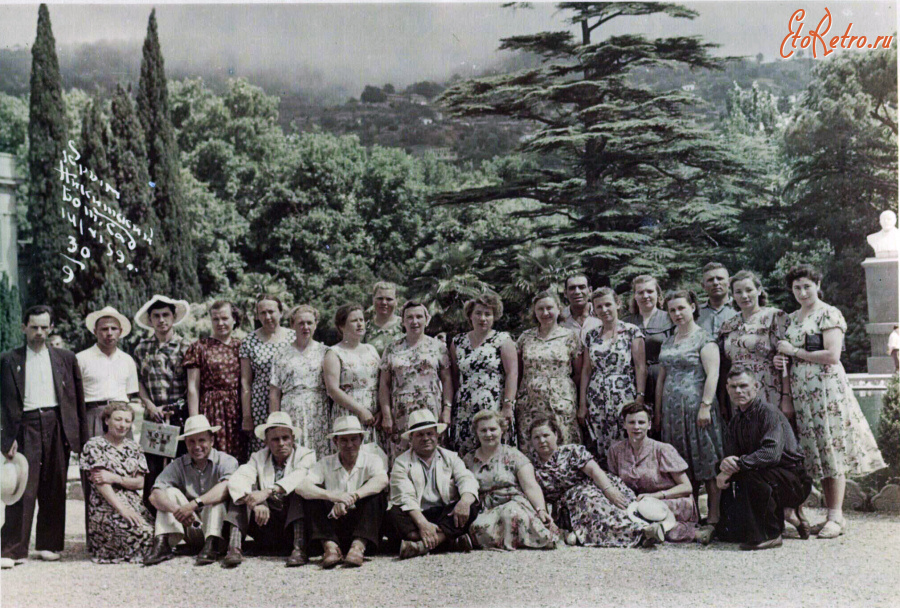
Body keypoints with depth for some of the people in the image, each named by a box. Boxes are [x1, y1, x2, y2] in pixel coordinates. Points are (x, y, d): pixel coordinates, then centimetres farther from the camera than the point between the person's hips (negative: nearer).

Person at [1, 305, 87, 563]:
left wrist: (81, 436, 4)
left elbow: (77, 399, 10)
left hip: (57, 426, 2)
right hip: (26, 427, -2)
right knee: (23, 488, -6)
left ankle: (49, 544, 16)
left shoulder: (65, 358, 11)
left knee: (54, 489, 6)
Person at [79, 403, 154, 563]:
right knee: (142, 532, -30)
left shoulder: (133, 447, 17)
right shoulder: (95, 445, 1)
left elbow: (140, 483, 9)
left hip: (135, 504, 6)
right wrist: (122, 509, -21)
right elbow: (100, 483, -9)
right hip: (107, 506, -5)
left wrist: (115, 478, -11)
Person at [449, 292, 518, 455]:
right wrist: (451, 410, 9)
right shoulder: (458, 342, 13)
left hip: (494, 411, -3)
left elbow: (512, 374, -5)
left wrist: (507, 406, -13)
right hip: (464, 411, 3)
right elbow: (455, 377, 15)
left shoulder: (503, 340, 2)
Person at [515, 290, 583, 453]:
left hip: (561, 407, -2)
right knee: (529, 453, -2)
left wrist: (582, 406, -1)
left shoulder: (570, 336, 5)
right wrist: (511, 401, 8)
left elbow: (579, 373, 5)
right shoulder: (525, 337, 12)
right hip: (529, 406, 2)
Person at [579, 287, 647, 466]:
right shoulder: (592, 335, 12)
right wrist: (582, 403, 8)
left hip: (625, 397, -4)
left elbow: (641, 367, -4)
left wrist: (640, 398, -13)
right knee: (600, 449, 2)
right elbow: (586, 369, 13)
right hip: (597, 398, 4)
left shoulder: (632, 331, 1)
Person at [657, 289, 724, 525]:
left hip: (696, 406, -6)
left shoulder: (703, 339, -3)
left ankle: (714, 514, 0)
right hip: (672, 408, 6)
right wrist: (658, 411, 15)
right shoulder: (668, 342, 16)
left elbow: (712, 375, -11)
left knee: (705, 460, -5)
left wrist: (705, 406, -19)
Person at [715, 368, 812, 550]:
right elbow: (733, 456, 4)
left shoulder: (768, 412, -16)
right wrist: (724, 469, -19)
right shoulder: (735, 421, 9)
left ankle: (770, 534, -20)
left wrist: (738, 464, -33)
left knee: (749, 473, -36)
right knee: (725, 532, -2)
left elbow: (772, 453, -29)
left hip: (795, 482, -8)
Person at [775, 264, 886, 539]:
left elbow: (832, 355, -16)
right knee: (817, 453, 6)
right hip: (801, 392, 7)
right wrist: (780, 359, 4)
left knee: (832, 450, -7)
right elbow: (788, 353, 27)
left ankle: (837, 516, -4)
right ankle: (832, 514, 11)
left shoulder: (829, 314, -5)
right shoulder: (792, 318, 17)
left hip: (827, 389, -7)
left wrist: (794, 352, -9)